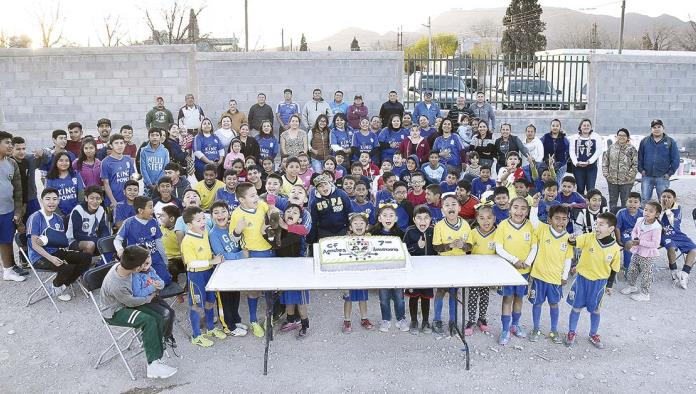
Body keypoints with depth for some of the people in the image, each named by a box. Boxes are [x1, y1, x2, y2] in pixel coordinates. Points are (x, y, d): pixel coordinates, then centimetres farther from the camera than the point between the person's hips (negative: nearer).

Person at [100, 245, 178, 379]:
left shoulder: (121, 266, -16)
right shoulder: (116, 286, -36)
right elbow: (131, 303, -18)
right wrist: (150, 297, -3)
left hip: (127, 302, 8)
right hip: (114, 313, -8)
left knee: (158, 317, -10)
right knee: (148, 321, -26)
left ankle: (156, 360, -8)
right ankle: (153, 365, -20)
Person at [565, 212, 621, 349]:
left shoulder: (615, 248, -11)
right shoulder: (588, 238, -14)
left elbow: (614, 268, 0)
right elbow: (576, 242, -22)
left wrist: (610, 285, 6)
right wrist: (571, 240, -46)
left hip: (599, 282, 1)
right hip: (582, 278, 0)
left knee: (595, 309, 16)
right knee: (577, 307, 10)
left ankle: (593, 335, 35)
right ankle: (571, 332, 28)